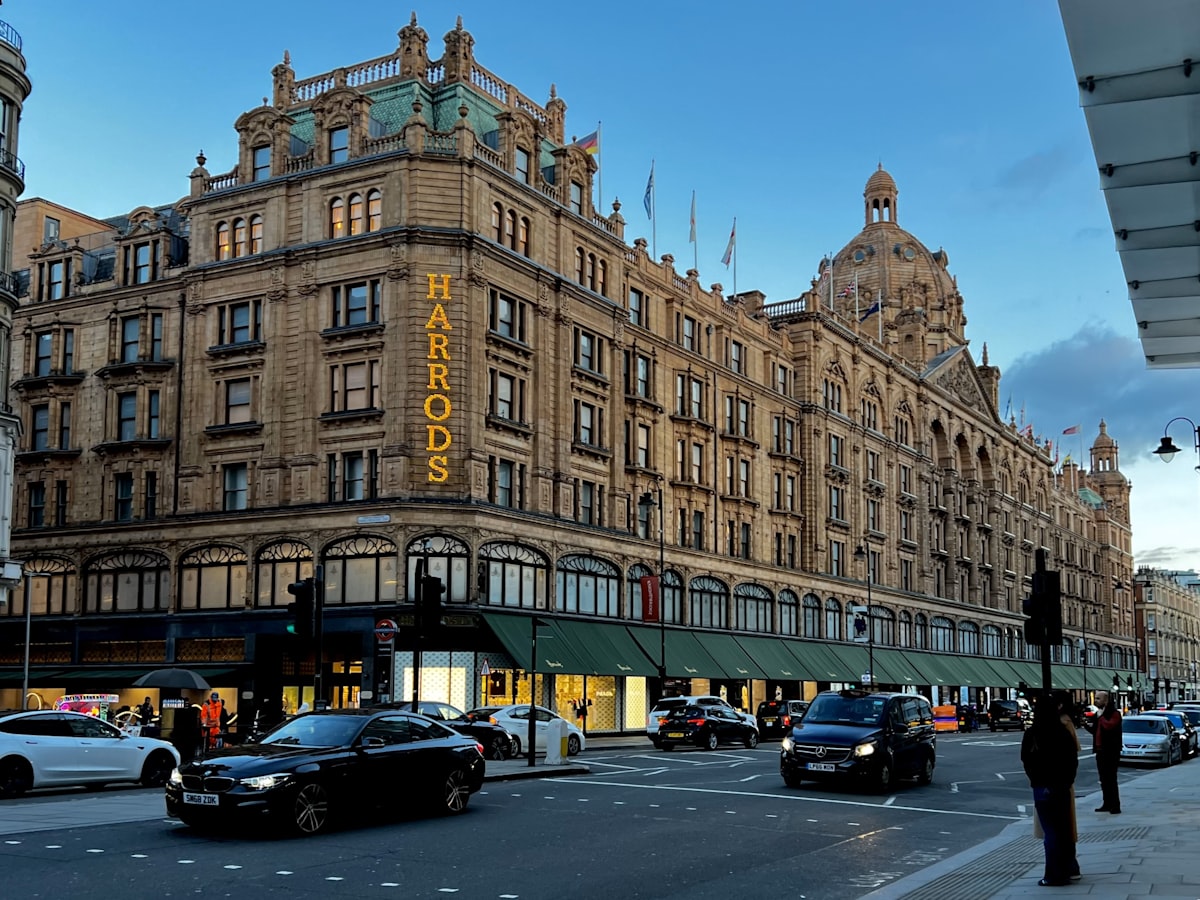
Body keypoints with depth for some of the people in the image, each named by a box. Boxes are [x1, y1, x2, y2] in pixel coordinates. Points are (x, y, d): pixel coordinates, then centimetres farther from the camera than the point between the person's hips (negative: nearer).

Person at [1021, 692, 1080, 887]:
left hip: (1043, 788, -4)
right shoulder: (1063, 732, -1)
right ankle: (1067, 869, 22)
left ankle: (1055, 875, 0)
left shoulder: (1032, 734, -11)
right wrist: (1067, 781, 6)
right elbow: (1073, 759, 1)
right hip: (1063, 787, 4)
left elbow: (1026, 761, -7)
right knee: (1064, 829, 14)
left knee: (1051, 832, -2)